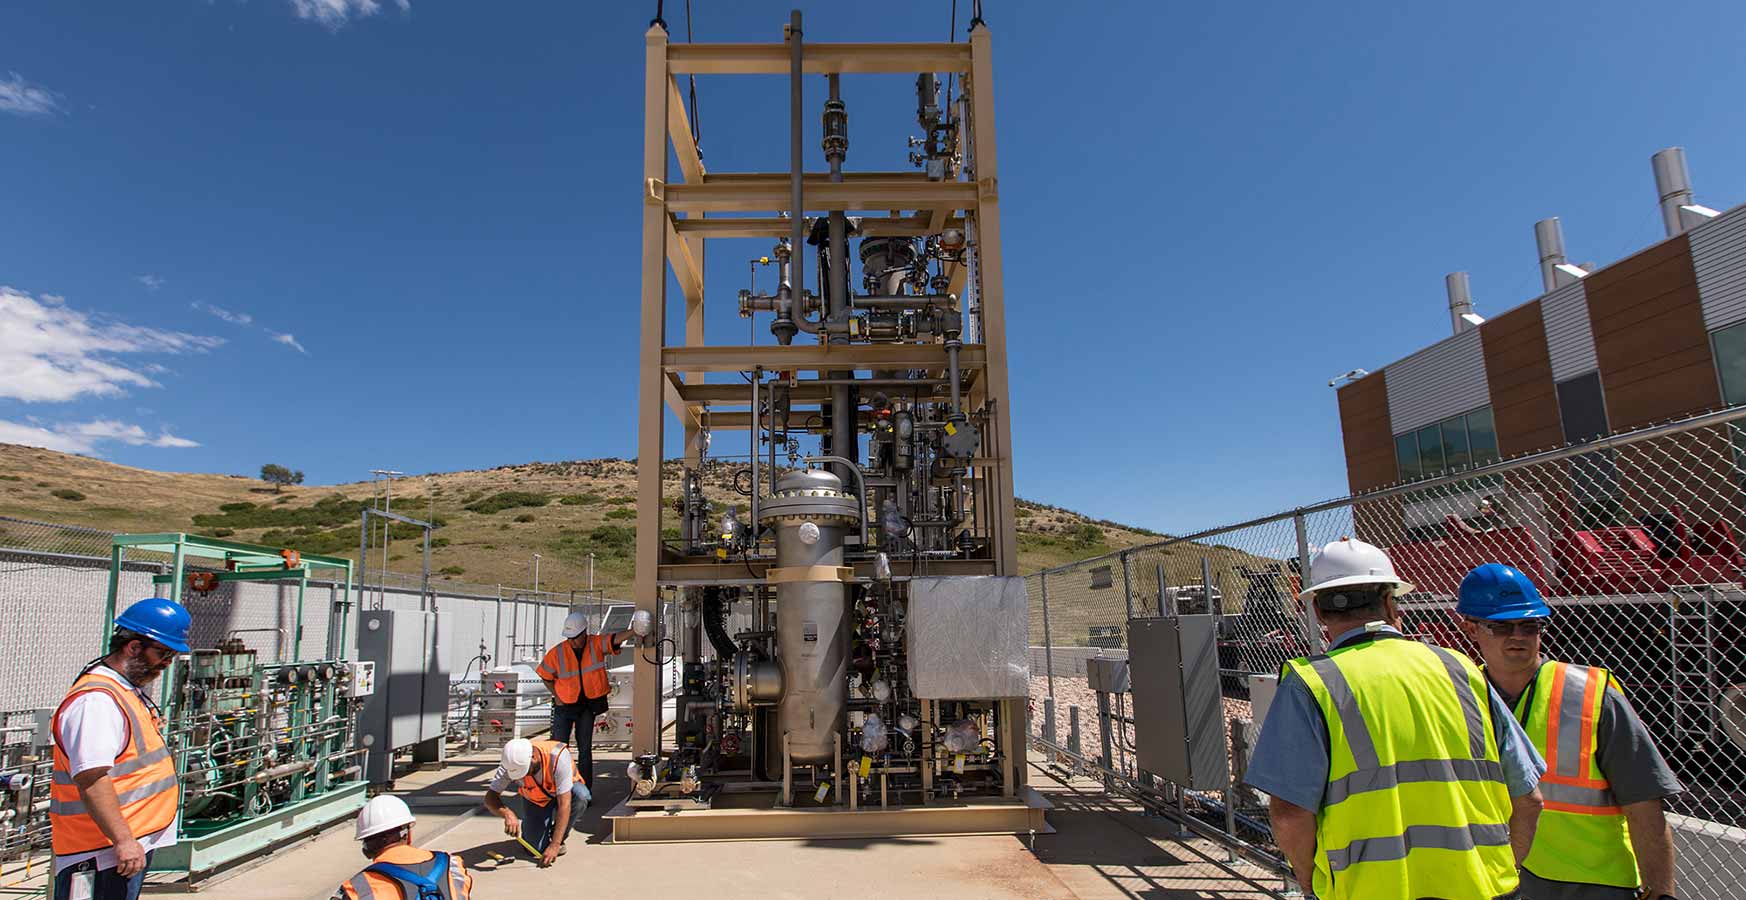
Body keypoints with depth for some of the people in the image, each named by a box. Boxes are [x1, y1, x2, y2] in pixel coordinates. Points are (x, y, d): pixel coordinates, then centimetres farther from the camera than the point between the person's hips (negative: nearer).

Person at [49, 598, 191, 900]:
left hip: (134, 845, 10)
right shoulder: (96, 700, -19)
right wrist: (123, 840, -26)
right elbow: (91, 779, -26)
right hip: (103, 854, -10)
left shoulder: (128, 692, 15)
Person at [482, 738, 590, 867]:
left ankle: (559, 839, -8)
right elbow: (490, 798, -27)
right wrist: (507, 814, -49)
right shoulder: (510, 764, -29)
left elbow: (564, 804, -39)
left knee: (581, 795, -36)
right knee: (535, 847, -16)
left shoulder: (558, 756, -40)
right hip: (534, 799, 2)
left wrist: (555, 845, -42)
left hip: (563, 792, -2)